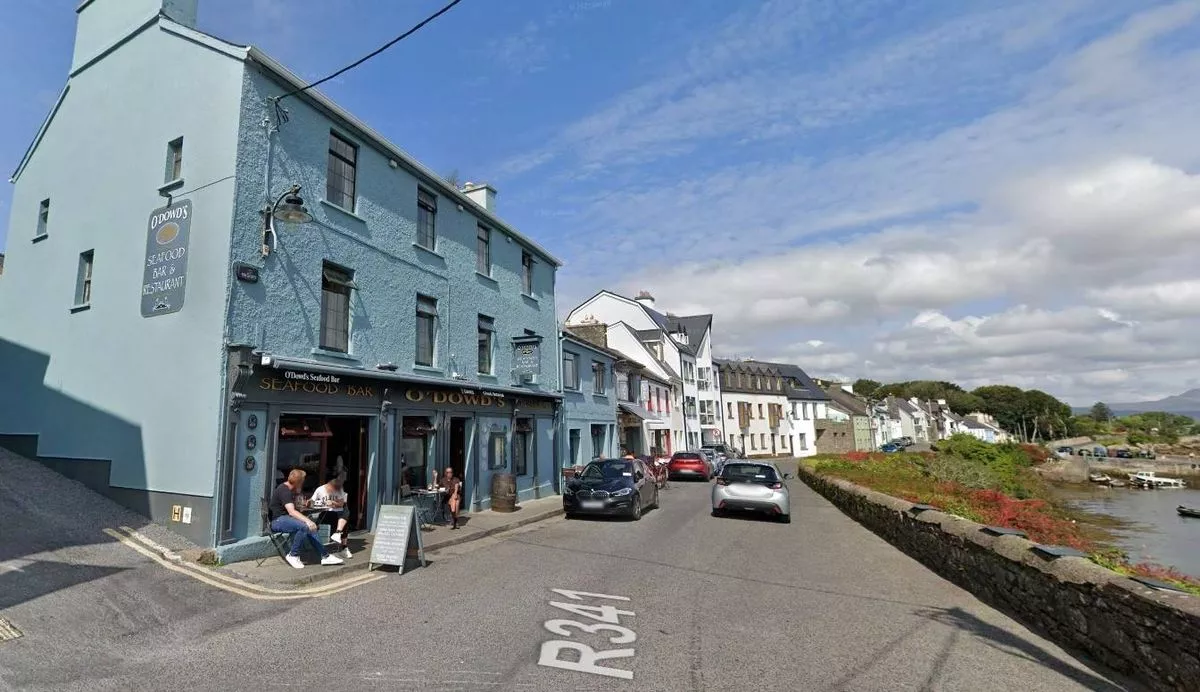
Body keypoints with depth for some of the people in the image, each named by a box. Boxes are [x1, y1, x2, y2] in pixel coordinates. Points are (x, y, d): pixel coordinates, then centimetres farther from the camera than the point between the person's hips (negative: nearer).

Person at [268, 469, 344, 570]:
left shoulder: (290, 490, 17)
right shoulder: (284, 490, -16)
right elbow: (291, 511, -28)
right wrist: (307, 520, -35)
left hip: (286, 518, 10)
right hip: (278, 520, -10)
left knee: (310, 528, -7)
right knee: (304, 526, -31)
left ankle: (325, 556, -6)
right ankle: (293, 556, -15)